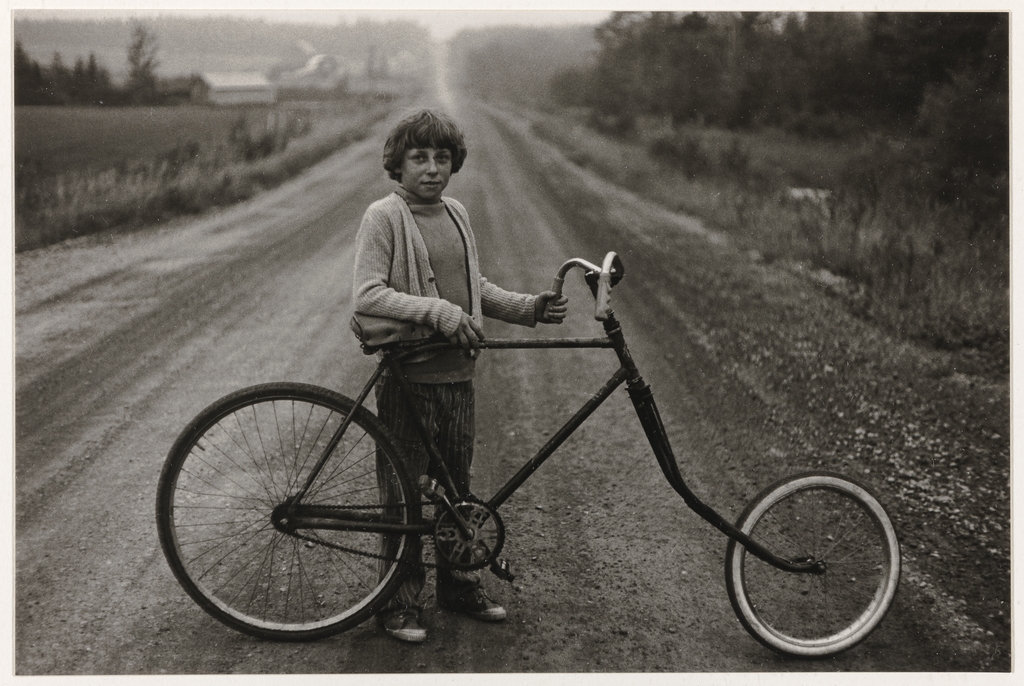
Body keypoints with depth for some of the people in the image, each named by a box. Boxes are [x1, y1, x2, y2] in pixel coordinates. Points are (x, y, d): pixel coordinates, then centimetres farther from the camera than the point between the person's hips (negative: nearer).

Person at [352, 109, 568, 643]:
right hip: (407, 377, -6)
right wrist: (438, 311, -27)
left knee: (457, 485, 16)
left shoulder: (457, 215, 11)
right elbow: (367, 296, -19)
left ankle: (458, 583, 31)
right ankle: (399, 600, 15)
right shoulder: (383, 217, -10)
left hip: (457, 374, 6)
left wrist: (529, 307, 7)